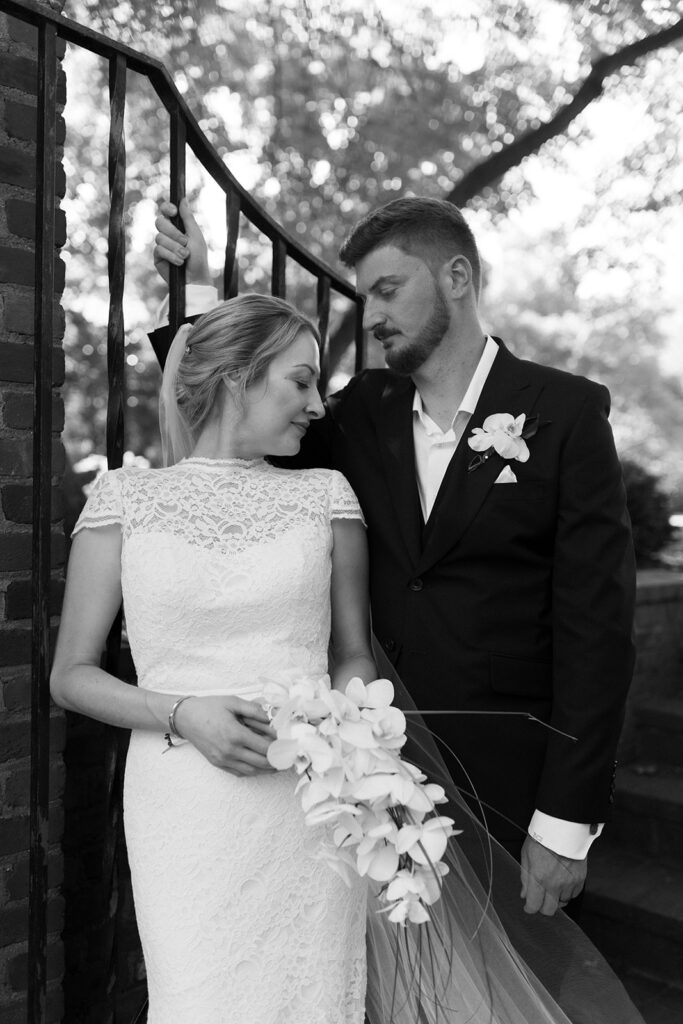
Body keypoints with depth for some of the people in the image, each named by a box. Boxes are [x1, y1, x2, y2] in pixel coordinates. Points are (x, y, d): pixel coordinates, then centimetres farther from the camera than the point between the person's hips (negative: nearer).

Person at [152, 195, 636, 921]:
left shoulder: (566, 412, -7)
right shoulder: (364, 410, 6)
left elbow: (595, 623, -10)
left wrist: (567, 822, -13)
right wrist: (200, 295, -1)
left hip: (507, 794, -3)